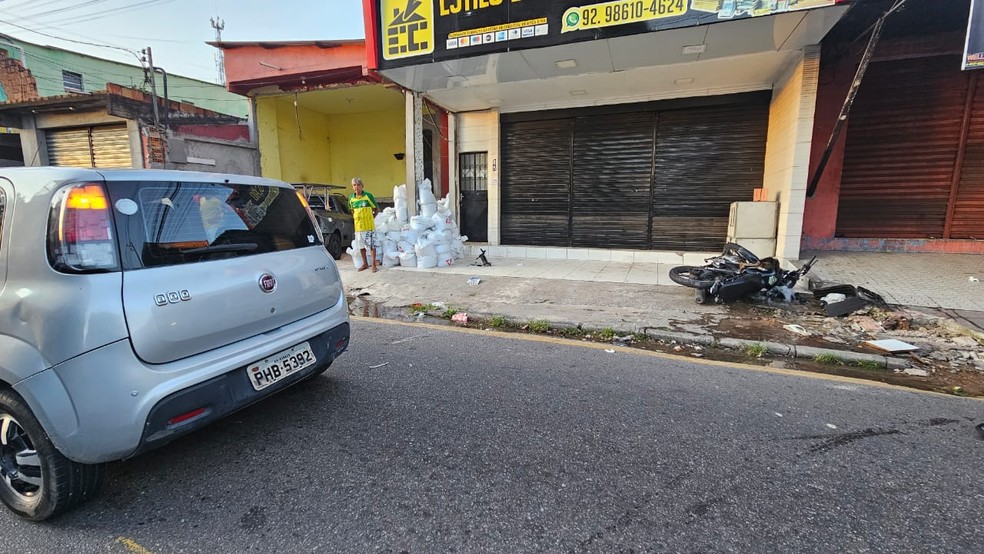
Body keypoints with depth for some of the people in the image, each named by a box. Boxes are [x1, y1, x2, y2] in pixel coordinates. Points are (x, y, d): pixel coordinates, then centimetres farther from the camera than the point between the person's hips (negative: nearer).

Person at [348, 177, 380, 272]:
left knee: (372, 245, 1)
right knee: (361, 246, 12)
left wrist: (371, 218, -3)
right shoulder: (351, 198, 4)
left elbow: (377, 209, 1)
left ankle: (374, 264, 11)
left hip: (369, 225, -4)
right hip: (358, 226, 4)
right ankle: (365, 264, 26)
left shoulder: (368, 196, -8)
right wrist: (354, 218, 9)